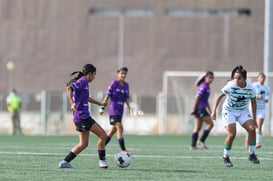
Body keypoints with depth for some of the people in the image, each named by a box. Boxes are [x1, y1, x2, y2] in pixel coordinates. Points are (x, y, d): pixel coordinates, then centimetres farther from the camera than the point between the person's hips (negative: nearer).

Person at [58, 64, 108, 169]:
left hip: (81, 117, 10)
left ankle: (65, 162, 9)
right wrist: (72, 103, -36)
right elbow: (69, 88, -25)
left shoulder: (83, 82, 18)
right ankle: (102, 161, -1)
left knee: (83, 144, 12)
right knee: (102, 135, -6)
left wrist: (99, 104, 47)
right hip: (82, 116, -10)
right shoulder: (83, 81, -10)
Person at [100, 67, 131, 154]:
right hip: (113, 109, -8)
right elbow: (107, 96, -6)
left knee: (114, 129, 13)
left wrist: (129, 107, 5)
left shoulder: (126, 85, 12)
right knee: (120, 128, -17)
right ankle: (123, 150, -21)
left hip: (120, 110, 8)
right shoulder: (114, 83, -7)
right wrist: (102, 107, -7)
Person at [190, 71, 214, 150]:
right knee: (210, 124, -8)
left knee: (197, 128, 7)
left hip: (202, 109, 10)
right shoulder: (203, 86, -12)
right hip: (199, 108, -10)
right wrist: (194, 110, -18)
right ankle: (201, 141, -6)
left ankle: (193, 145, 6)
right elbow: (197, 98, -16)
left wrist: (210, 111, 21)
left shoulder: (207, 86, 18)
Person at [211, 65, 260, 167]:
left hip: (243, 111, 3)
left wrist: (254, 118, 5)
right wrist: (214, 111, -15)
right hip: (229, 111, -3)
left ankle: (252, 155, -1)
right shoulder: (230, 86, -22)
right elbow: (219, 96, -10)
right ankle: (225, 158, 3)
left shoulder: (250, 88, -13)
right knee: (232, 134, -18)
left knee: (252, 129, -17)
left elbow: (253, 102, 2)